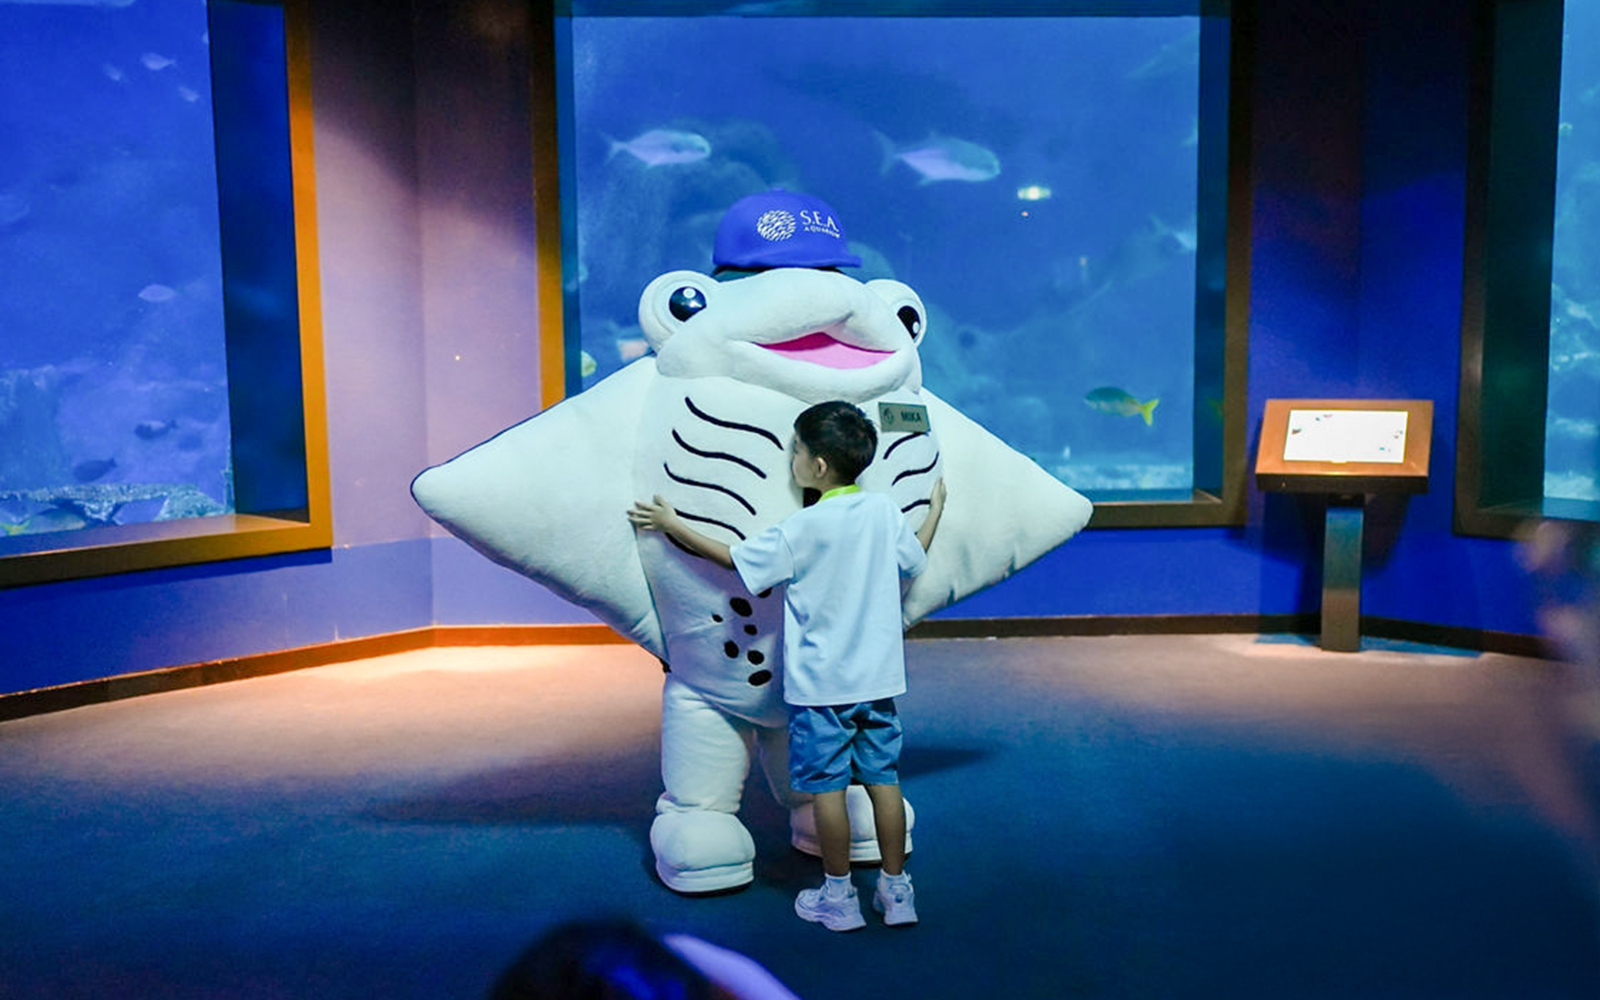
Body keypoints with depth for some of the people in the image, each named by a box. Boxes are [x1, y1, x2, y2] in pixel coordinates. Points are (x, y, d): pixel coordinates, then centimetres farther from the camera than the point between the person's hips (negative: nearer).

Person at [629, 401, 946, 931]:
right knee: (883, 779, 12)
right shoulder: (884, 510, 0)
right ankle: (896, 891, 19)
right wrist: (935, 509, 35)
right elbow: (914, 557, 17)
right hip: (878, 678, 6)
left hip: (820, 686, -5)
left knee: (826, 787, 6)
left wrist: (672, 525, 3)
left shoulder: (803, 528, -16)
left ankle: (838, 896, 16)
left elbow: (734, 559, -7)